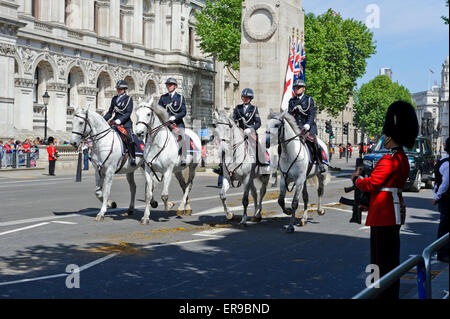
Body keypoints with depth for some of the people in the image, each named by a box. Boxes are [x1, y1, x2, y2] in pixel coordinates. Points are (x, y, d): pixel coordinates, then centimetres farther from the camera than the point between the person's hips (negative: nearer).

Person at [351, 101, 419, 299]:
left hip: (384, 214, -10)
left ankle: (383, 294, 0)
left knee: (381, 257, -4)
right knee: (391, 257, 16)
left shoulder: (390, 160, -19)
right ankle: (392, 294, 24)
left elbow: (371, 184, -19)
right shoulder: (402, 158, 13)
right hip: (395, 212, 10)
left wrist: (356, 179, 1)